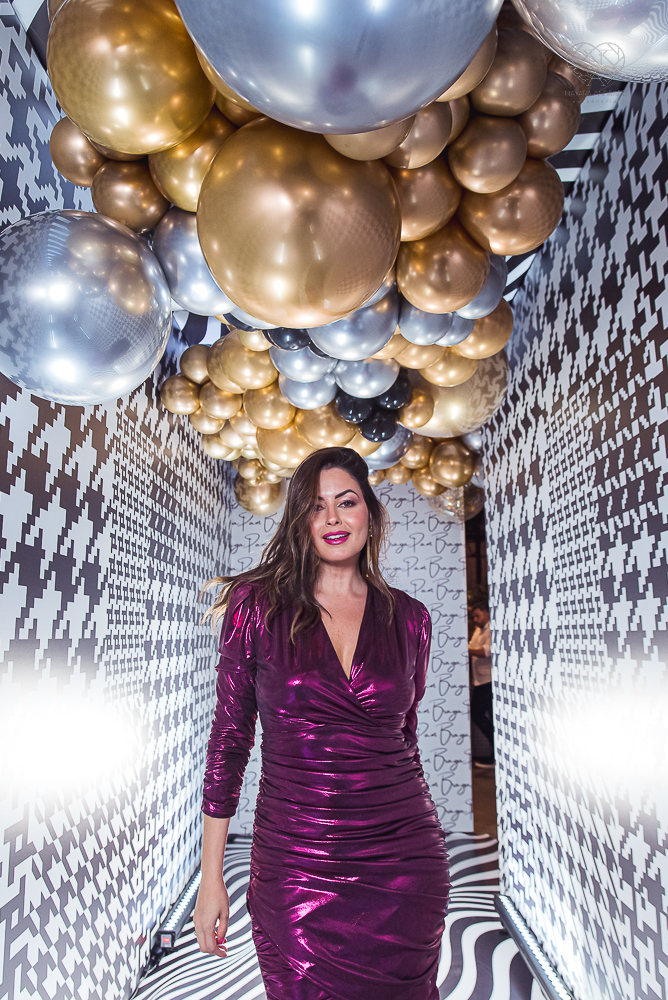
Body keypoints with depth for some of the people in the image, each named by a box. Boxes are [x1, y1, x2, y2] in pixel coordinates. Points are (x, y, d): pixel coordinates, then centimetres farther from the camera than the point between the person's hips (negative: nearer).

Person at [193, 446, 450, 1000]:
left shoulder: (408, 618, 1)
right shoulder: (258, 606, -6)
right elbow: (229, 739, -2)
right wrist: (211, 878, -1)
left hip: (402, 868, 2)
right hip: (297, 869, -2)